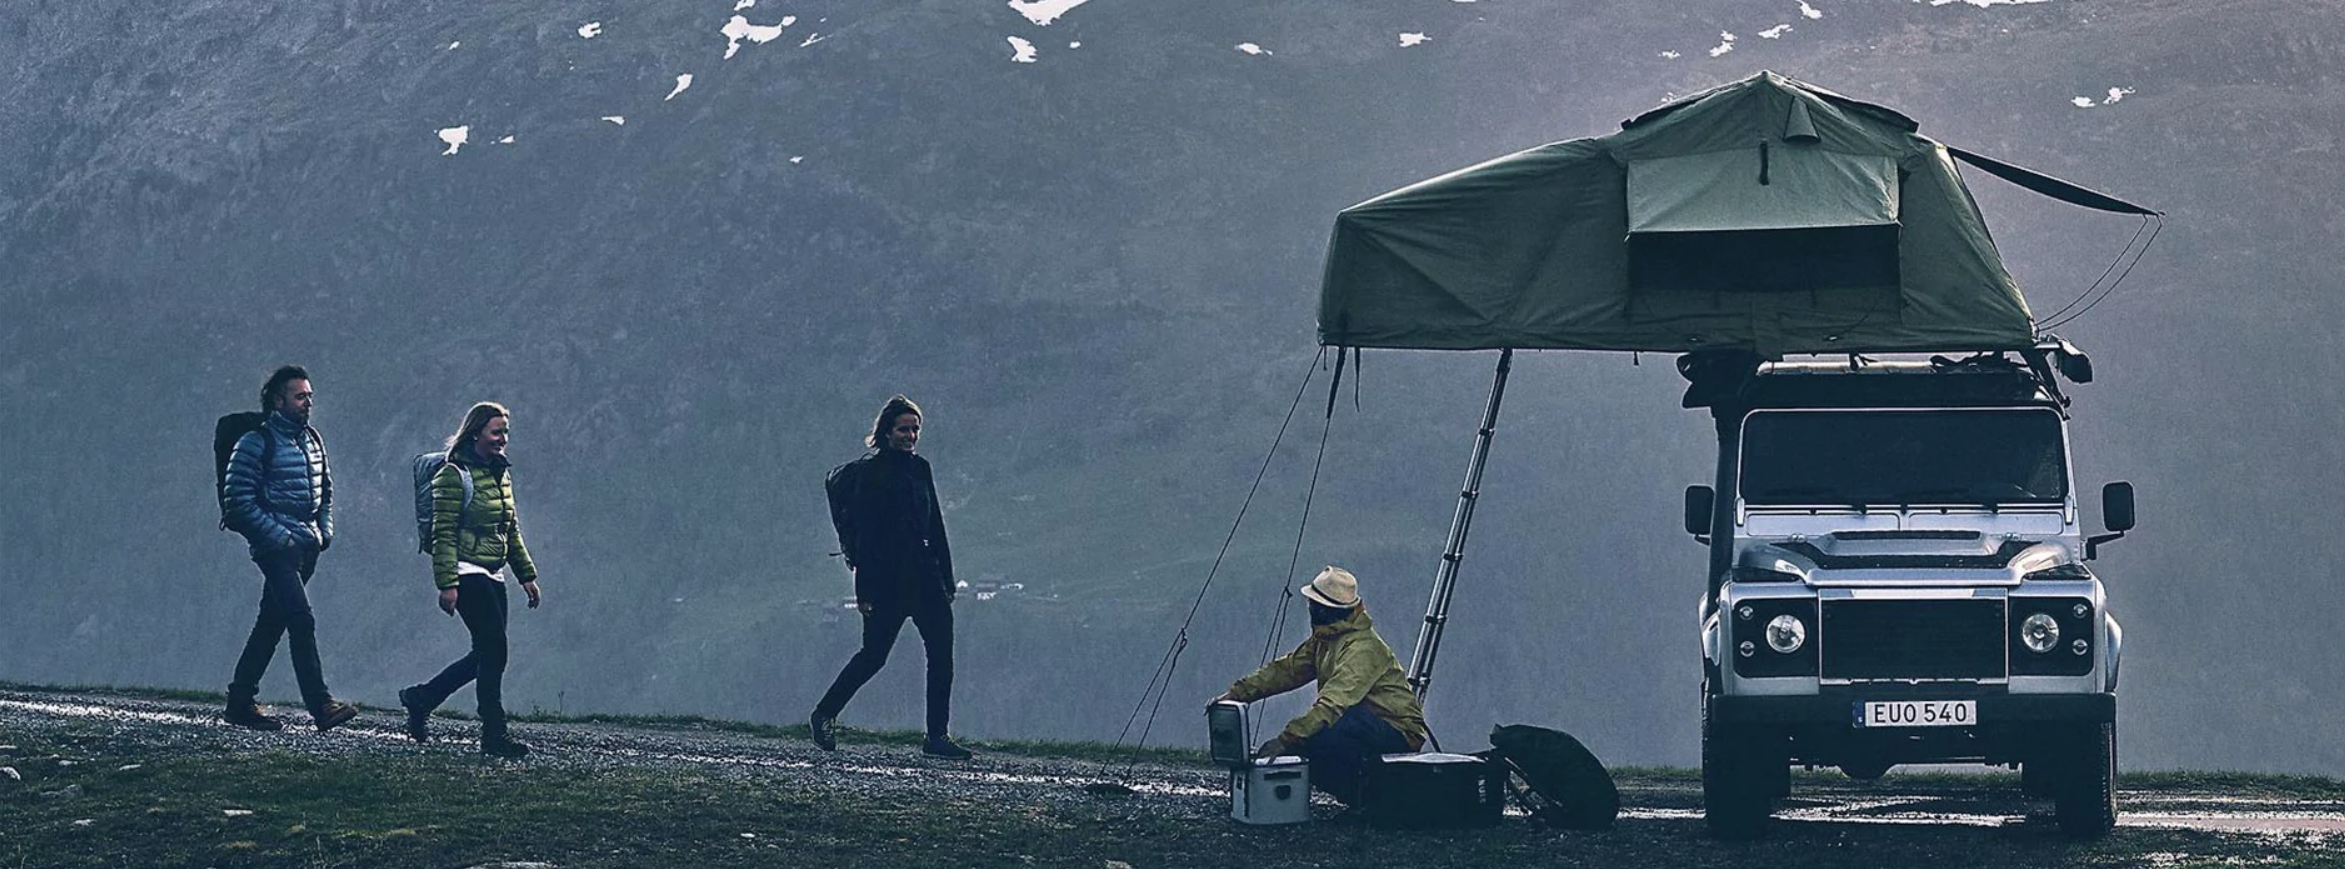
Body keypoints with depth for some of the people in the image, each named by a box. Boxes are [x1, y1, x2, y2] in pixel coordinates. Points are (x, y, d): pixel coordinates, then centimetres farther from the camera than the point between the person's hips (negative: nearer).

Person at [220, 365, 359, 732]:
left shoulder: (312, 440, 15)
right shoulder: (256, 443, -8)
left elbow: (325, 489, 27)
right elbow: (238, 499, -12)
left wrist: (325, 530, 11)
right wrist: (278, 535, -16)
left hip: (308, 547, 8)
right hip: (277, 547, -8)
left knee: (272, 622, 11)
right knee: (302, 619, -17)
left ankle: (241, 701, 18)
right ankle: (320, 705, -21)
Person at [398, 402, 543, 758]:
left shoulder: (501, 474, 15)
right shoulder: (455, 475, -10)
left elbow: (512, 531, 23)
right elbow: (444, 533, -14)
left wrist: (526, 575, 20)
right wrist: (447, 584, -20)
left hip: (493, 575, 9)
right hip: (466, 573, -9)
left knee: (485, 655, 8)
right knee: (494, 650, -13)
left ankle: (421, 698, 24)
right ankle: (493, 734, -9)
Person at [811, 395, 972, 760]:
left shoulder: (920, 469, 14)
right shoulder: (870, 473, -7)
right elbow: (863, 534, -11)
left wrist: (946, 579, 14)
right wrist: (865, 590, -16)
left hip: (924, 575, 6)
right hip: (886, 576, -6)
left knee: (941, 651, -4)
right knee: (874, 655, -1)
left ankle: (937, 736, -2)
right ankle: (823, 716, 16)